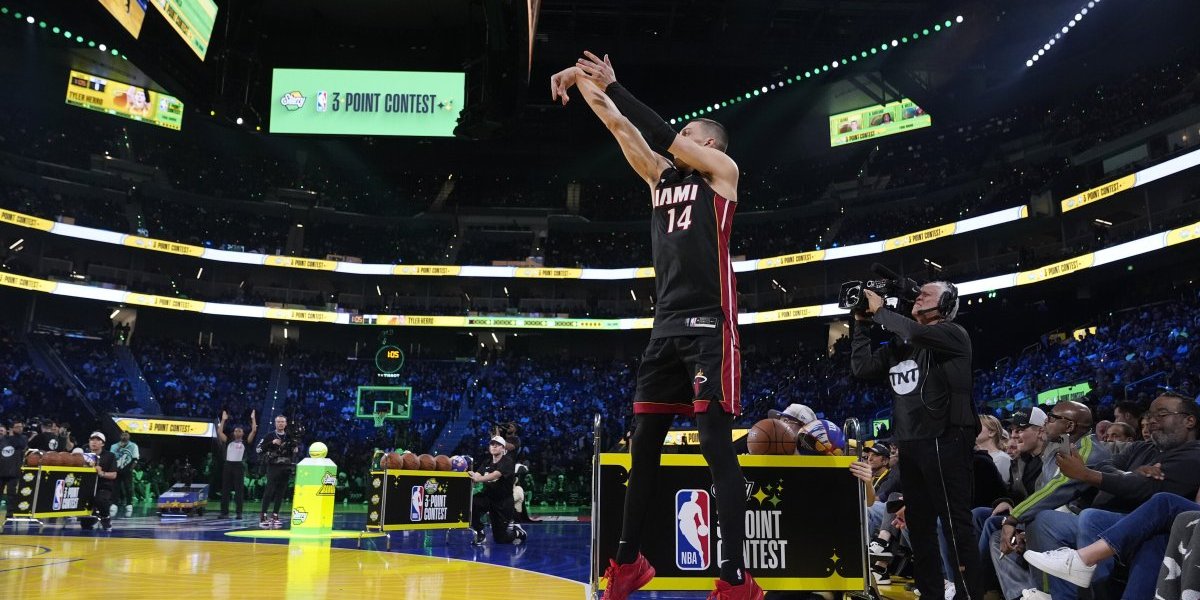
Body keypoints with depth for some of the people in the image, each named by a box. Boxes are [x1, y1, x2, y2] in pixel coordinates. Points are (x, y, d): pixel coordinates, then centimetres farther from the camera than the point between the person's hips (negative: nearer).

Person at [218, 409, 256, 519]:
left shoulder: (245, 442, 8)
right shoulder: (229, 441, 15)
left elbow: (254, 430, 0)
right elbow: (219, 432, 11)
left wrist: (253, 418, 3)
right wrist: (223, 420, 11)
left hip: (239, 466, -3)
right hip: (228, 465, 3)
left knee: (239, 490, -1)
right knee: (225, 490, 4)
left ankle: (239, 513, 1)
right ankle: (224, 512, 9)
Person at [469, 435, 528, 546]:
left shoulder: (507, 462, -14)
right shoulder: (486, 463, 5)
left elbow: (495, 475, -32)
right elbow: (477, 476, -10)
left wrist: (478, 478, -48)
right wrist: (471, 476, -34)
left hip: (503, 502, -5)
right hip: (487, 496, 5)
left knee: (501, 539, -1)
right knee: (471, 503, -28)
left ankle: (517, 532, 32)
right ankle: (479, 533, -8)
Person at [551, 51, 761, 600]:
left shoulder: (722, 169, 6)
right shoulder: (662, 178, 21)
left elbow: (665, 136, -6)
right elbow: (624, 130, 14)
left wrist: (612, 87, -4)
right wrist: (583, 84, 5)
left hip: (710, 326, -7)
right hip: (666, 326, 7)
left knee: (717, 447, -9)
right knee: (643, 444, 7)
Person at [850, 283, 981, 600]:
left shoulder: (953, 334, -2)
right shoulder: (901, 345, 18)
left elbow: (914, 332, -21)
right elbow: (861, 367, 11)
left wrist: (879, 310, -7)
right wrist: (862, 323, 9)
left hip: (944, 443, -8)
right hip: (910, 446, 8)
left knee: (955, 523, -7)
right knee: (919, 525, 12)